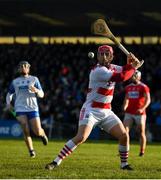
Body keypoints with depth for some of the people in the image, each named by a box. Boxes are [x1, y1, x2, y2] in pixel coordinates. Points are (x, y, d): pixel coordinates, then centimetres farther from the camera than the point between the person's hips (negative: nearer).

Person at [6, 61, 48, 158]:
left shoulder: (34, 79, 8)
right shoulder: (15, 82, 14)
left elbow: (41, 95, 6)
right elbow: (9, 94, 25)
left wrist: (36, 90, -17)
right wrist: (8, 103, 4)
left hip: (33, 108, -1)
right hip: (20, 109, 1)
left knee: (37, 132, -7)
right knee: (26, 131, -16)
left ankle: (42, 134, 29)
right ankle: (31, 150, -2)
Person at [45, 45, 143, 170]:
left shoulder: (112, 68, 7)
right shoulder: (98, 71, -18)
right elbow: (121, 77, -25)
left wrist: (131, 63, -6)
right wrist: (134, 67, -12)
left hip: (106, 112, 8)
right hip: (91, 110, -8)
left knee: (123, 135, 1)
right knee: (81, 137, -23)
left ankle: (124, 164, 19)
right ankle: (56, 162, -17)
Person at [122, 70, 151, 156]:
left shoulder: (143, 87, -7)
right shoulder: (128, 87, 12)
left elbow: (148, 100, -13)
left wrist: (142, 108, -26)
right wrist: (124, 107, 7)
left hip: (139, 113, -5)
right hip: (129, 113, 5)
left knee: (141, 132, 3)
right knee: (125, 131, -8)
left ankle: (142, 151, 14)